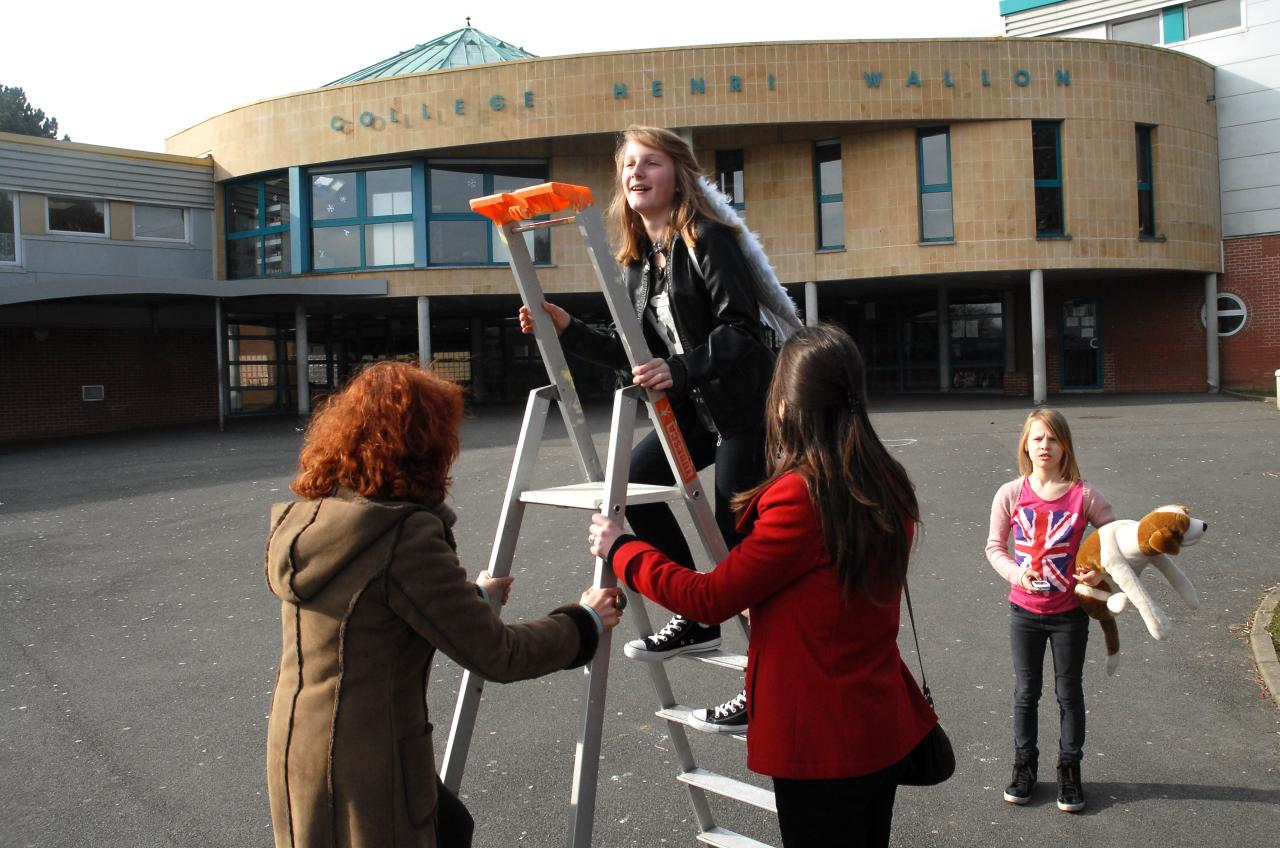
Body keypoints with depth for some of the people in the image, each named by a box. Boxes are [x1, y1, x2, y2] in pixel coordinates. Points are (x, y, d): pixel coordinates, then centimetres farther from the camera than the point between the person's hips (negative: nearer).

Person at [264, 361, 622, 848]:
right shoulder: (404, 536, -23)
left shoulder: (304, 519, 2)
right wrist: (585, 623, -3)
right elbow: (495, 655, -19)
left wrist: (472, 594, 28)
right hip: (364, 766, -8)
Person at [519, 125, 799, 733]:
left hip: (746, 407, -9)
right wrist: (567, 329, 2)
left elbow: (741, 331, -23)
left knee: (738, 542, -7)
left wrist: (681, 369, -35)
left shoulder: (708, 239, -14)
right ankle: (696, 620, 18)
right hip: (696, 408, 9)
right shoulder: (639, 260, 10)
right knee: (635, 480, 5)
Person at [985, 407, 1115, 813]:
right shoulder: (1011, 494, -8)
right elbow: (995, 546, 0)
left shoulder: (1083, 495, -10)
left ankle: (1069, 771, 28)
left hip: (1069, 611, -1)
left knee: (1069, 693, 13)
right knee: (1026, 693, 14)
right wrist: (1016, 574, -18)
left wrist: (1102, 571, -16)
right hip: (1024, 611, 1)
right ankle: (1024, 767, 29)